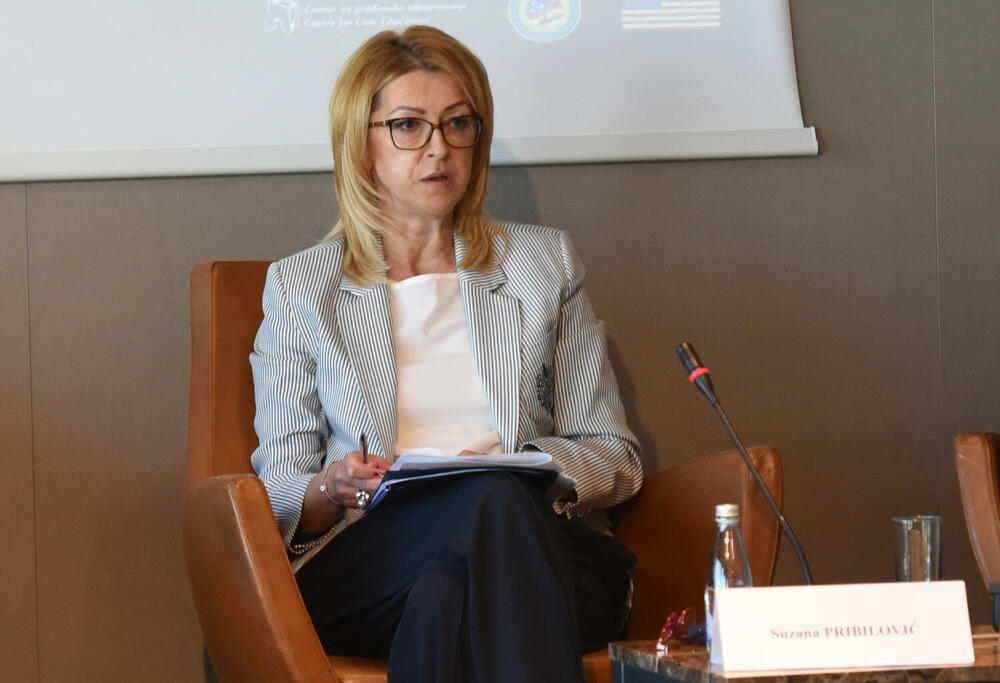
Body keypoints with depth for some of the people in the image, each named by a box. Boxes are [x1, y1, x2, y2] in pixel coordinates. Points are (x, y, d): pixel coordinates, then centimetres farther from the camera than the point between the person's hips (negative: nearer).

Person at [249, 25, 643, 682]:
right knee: (496, 499, -36)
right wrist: (332, 491, -13)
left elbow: (615, 456, 16)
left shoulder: (546, 261, 20)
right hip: (359, 571, -1)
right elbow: (277, 492, 12)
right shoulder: (300, 286, 17)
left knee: (443, 599, -38)